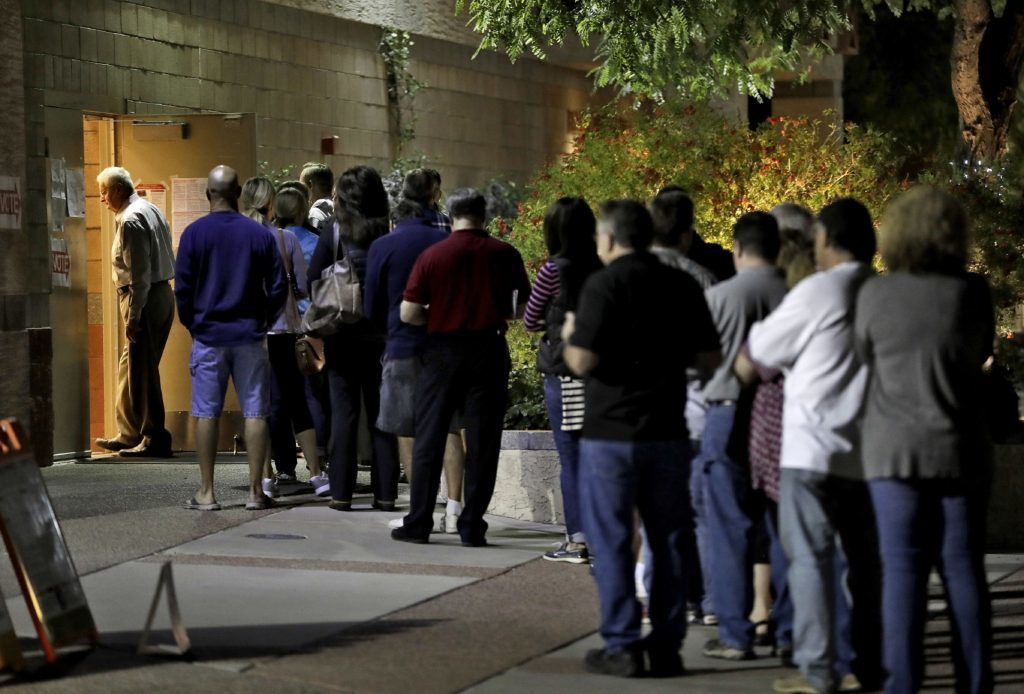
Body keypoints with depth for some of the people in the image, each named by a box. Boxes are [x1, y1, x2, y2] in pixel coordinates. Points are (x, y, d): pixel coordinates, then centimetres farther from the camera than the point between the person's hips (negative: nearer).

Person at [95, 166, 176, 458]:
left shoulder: (130, 220, -15)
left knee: (142, 370, -5)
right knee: (130, 366, 16)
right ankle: (129, 435, 22)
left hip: (145, 299, -10)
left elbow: (138, 273, -20)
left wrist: (133, 316, -20)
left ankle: (155, 439, -2)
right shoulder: (151, 210, 15)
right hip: (162, 293, 10)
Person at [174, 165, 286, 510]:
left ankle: (206, 492, 4)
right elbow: (278, 288, 2)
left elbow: (182, 287, -2)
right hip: (250, 336, 1)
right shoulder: (260, 234, 0)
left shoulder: (194, 233, -3)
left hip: (208, 335, -1)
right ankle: (256, 490, 2)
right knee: (255, 412, 3)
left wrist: (191, 323, 12)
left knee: (206, 412, 4)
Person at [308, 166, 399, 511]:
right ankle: (385, 492, 7)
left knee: (344, 412, 4)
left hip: (342, 336, -1)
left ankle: (341, 492, 3)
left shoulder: (333, 235, -6)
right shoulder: (390, 236, -3)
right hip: (382, 333, 1)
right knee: (381, 413, 7)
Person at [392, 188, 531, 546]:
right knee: (482, 442, 4)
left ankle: (418, 523, 8)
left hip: (443, 350, 0)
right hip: (489, 351, 0)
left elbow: (408, 313, -7)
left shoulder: (432, 255, -4)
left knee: (429, 439, 7)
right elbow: (524, 307, 3)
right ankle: (472, 526, 4)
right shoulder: (504, 254, -2)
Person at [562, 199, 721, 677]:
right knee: (669, 540, 10)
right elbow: (709, 358, 5)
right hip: (667, 431, 4)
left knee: (612, 540, 3)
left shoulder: (604, 284, -11)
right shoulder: (682, 286, 4)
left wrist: (569, 337, 4)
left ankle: (622, 646, 2)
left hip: (611, 431, -4)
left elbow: (583, 362, -17)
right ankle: (667, 646, 12)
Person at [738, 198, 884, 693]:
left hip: (815, 447, -5)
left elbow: (749, 364, -3)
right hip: (870, 449, 5)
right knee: (865, 560, 12)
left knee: (811, 558, -1)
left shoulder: (817, 292, -10)